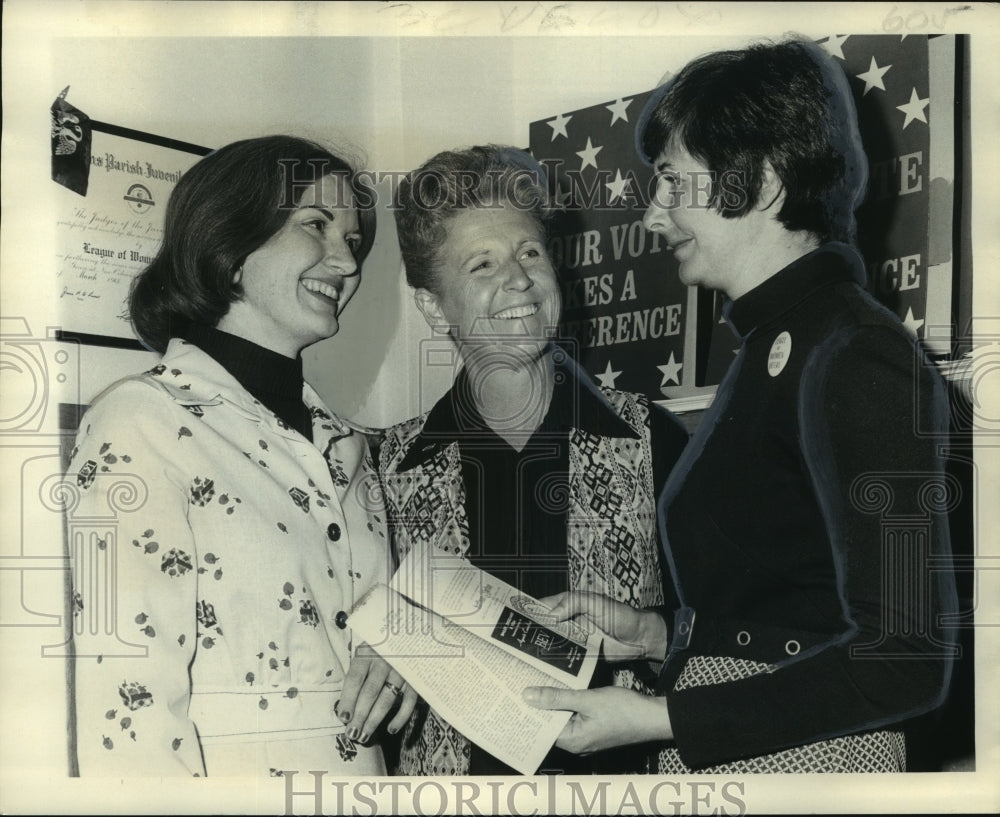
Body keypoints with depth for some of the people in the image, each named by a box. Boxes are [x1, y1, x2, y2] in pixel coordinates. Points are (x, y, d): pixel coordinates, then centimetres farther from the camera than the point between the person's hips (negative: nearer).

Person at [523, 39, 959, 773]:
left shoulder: (856, 362, -17)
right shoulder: (773, 344, 11)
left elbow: (906, 662, -22)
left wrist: (659, 719, -20)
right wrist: (663, 637, 6)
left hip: (799, 757, -8)